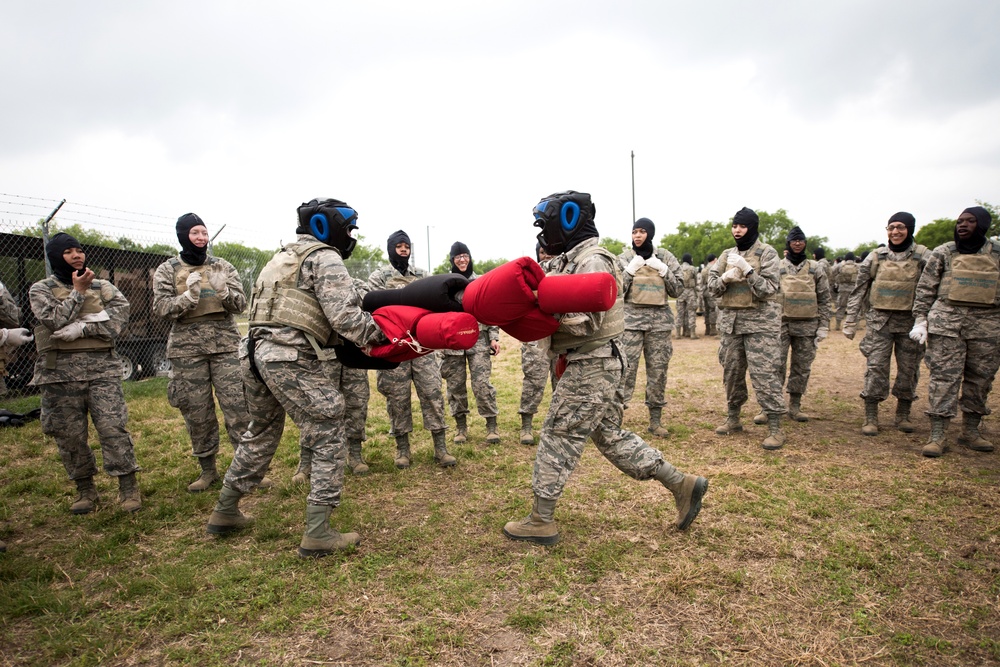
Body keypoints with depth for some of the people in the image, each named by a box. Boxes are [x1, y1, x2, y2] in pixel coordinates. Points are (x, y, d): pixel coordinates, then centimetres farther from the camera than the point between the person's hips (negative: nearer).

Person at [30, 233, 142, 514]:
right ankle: (85, 489, 20)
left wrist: (82, 328, -13)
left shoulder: (102, 287, 11)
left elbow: (120, 314, -5)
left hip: (102, 367, 0)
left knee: (113, 427, -8)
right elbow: (55, 320, -9)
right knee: (69, 434, 5)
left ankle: (128, 487, -1)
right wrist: (79, 291, -5)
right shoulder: (41, 289, 8)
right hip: (61, 371, 0)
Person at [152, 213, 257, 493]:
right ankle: (208, 470, 21)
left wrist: (224, 292, -18)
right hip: (187, 348, 0)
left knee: (238, 407, -4)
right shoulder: (168, 270, 7)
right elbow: (160, 307, -3)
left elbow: (241, 304, 3)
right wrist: (189, 296, -20)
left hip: (226, 344, 0)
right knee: (197, 412, 6)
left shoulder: (223, 267, 9)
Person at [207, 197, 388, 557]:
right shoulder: (324, 258, -4)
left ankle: (225, 512, 38)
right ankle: (317, 534, 0)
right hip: (295, 362, -9)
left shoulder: (283, 258, 24)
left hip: (256, 354, 9)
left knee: (261, 434, 25)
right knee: (328, 441, -1)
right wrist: (380, 337, -9)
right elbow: (344, 315, -16)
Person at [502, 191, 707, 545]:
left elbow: (588, 321, -24)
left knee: (558, 437, -2)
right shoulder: (571, 259, 16)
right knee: (610, 435, 16)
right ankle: (681, 483, 22)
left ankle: (541, 522, 10)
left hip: (592, 367, -10)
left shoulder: (591, 262, -15)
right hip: (597, 363, 10)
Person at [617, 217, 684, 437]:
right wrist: (629, 270, -14)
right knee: (626, 368, -11)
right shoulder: (624, 258, 3)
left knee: (658, 370, 5)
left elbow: (678, 289, 4)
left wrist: (663, 270, -10)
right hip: (631, 317, -2)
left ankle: (656, 420, 15)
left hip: (660, 319, 2)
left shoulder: (665, 257, 6)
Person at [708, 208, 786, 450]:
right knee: (731, 371, 12)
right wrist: (725, 278, -15)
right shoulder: (727, 255, 11)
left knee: (764, 374, -9)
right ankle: (733, 418, 28)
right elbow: (712, 287, 5)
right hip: (730, 319, 5)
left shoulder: (766, 253, -4)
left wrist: (747, 270, -24)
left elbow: (769, 289, -13)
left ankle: (775, 428, -2)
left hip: (760, 320, -5)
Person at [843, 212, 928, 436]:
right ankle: (871, 417, 4)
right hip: (879, 320, 0)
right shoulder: (876, 257, 4)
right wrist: (850, 321, 2)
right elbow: (858, 290, 6)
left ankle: (903, 415, 24)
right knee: (875, 367, -3)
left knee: (909, 368, 8)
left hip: (910, 321, 0)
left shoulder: (924, 257, 2)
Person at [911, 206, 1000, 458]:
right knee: (943, 376, -6)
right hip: (947, 321, -2)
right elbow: (925, 288, 4)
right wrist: (920, 320, -2)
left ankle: (971, 431, 21)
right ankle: (938, 435, -4)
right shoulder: (943, 253, 4)